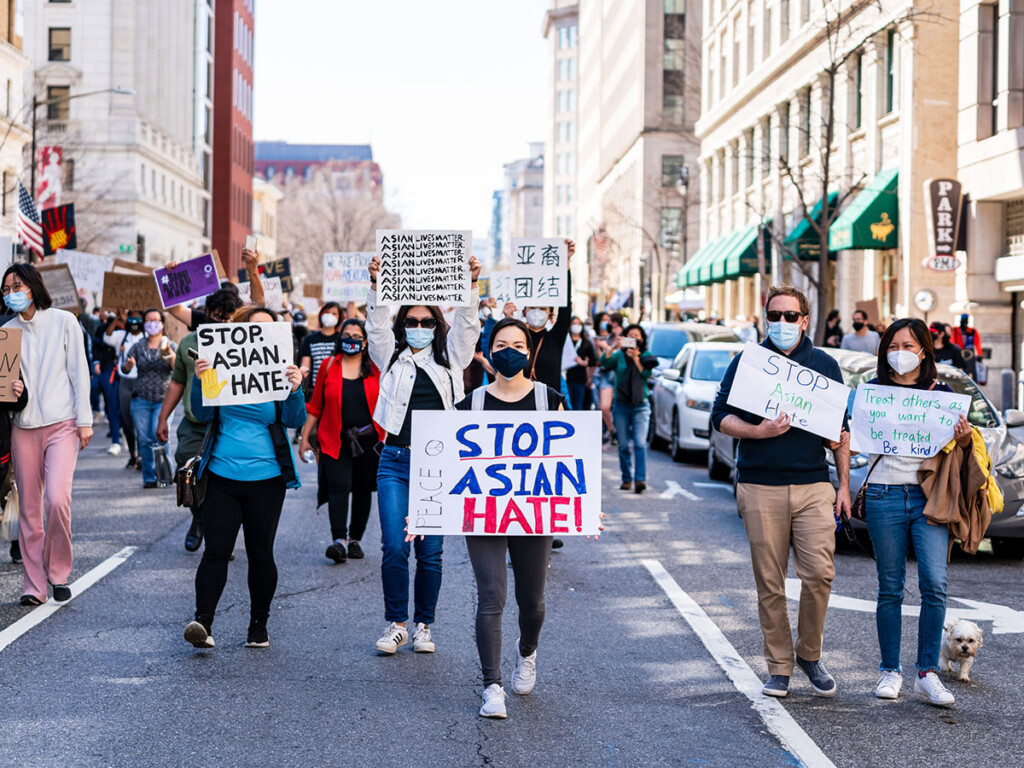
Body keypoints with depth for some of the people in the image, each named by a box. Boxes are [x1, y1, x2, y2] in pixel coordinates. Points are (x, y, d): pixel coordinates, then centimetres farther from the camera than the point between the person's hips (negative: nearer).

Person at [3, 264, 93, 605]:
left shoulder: (64, 321, 3)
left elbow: (79, 371, 2)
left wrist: (84, 420, -2)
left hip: (61, 423, -3)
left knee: (56, 499, -17)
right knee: (29, 508, 1)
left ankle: (59, 573, 1)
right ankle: (34, 584, 9)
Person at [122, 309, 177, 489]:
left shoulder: (171, 346, 6)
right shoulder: (138, 347, 11)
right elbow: (124, 369, 4)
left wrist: (170, 355, -24)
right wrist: (129, 364, -19)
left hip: (163, 400, -2)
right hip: (141, 400, 2)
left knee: (159, 435, -17)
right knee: (145, 440, -1)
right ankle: (149, 478, 8)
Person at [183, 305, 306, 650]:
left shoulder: (278, 372, 2)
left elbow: (295, 421, -6)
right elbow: (203, 414, -1)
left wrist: (295, 389, -23)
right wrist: (200, 381, -17)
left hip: (265, 479, 0)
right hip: (223, 478, 0)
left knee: (260, 554, 6)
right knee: (216, 550, -7)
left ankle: (259, 626, 17)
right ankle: (203, 622, -9)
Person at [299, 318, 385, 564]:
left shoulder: (375, 368, 3)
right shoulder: (329, 365, 3)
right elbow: (315, 406, 8)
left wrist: (387, 437, -1)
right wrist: (304, 438, 6)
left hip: (368, 439, 1)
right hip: (336, 440, -1)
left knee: (363, 489, 7)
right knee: (339, 486, -14)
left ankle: (355, 539, 19)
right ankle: (339, 541, -21)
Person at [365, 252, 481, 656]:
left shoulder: (449, 358, 11)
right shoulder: (391, 357, 10)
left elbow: (466, 324, -2)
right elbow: (377, 324, -4)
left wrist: (470, 285, -16)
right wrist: (376, 285, -20)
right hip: (396, 462, 0)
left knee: (430, 552, 4)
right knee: (394, 548, -7)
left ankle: (424, 626, 16)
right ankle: (396, 624, 7)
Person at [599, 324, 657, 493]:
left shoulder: (646, 357, 9)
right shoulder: (619, 355, 9)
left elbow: (646, 374, -6)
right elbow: (604, 362, -9)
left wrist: (635, 358, -12)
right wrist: (614, 347, -21)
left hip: (640, 405, -1)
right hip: (621, 404, 1)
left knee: (640, 443, -14)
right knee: (623, 445, 1)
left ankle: (640, 479, -20)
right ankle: (627, 479, 9)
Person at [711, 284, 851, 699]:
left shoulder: (825, 365, 12)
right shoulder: (746, 362, 6)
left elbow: (841, 430, 16)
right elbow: (721, 416, 3)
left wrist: (844, 484, 11)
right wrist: (758, 431, -15)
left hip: (813, 486, 1)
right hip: (760, 487, -1)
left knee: (820, 573, -10)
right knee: (769, 583, 2)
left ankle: (810, 653, 11)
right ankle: (779, 667, 12)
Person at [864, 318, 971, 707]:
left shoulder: (941, 392, 9)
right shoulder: (873, 390, 8)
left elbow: (953, 447, 12)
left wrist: (964, 440, -10)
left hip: (929, 497, 0)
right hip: (885, 496, 0)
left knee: (934, 585, -11)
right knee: (890, 588, 4)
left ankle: (927, 673, -3)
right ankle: (890, 671, 15)